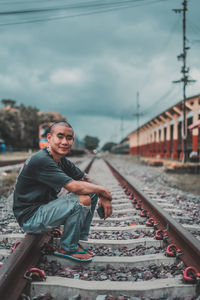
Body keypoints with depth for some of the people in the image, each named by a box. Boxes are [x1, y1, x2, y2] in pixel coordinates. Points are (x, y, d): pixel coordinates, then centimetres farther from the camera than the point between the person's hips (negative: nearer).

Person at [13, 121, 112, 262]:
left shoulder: (62, 161, 5)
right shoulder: (41, 160, -24)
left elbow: (87, 180, 9)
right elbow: (74, 187, -29)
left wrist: (104, 197, -10)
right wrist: (104, 190, -15)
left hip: (47, 207, 9)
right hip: (30, 217, -9)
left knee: (92, 193, 4)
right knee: (83, 200, -25)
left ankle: (77, 240, 10)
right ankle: (67, 248, -6)